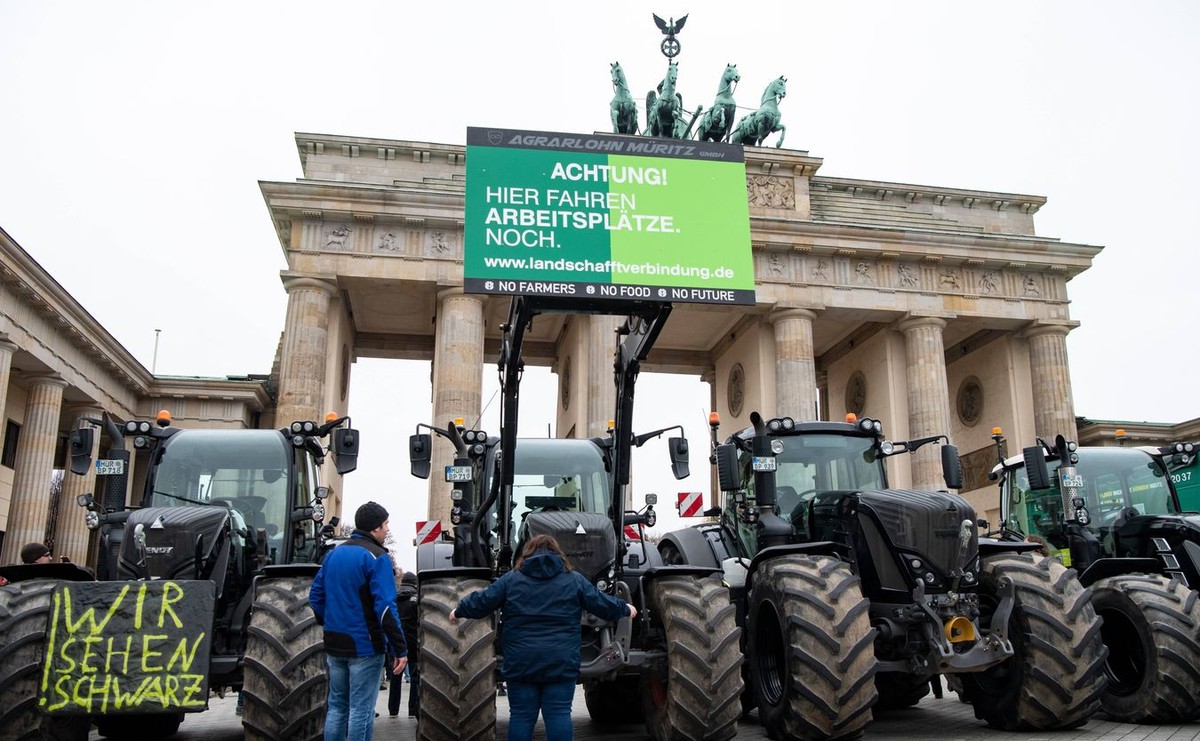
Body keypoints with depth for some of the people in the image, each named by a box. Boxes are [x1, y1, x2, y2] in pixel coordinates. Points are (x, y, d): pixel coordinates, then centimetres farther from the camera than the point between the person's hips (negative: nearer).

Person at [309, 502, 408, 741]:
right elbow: (385, 607, -19)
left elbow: (315, 597, 14)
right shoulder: (376, 557, -12)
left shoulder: (333, 554, 10)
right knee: (361, 709, 0)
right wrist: (400, 648, -17)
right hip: (364, 646, -7)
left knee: (336, 706, 15)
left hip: (335, 645, 7)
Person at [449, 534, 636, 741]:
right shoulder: (574, 580, 7)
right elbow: (603, 605, 11)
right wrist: (626, 609, 29)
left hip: (521, 662, 0)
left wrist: (458, 611, 25)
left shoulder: (511, 579, 6)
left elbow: (481, 602, 8)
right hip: (561, 662, 0)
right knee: (559, 714, 2)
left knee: (521, 715, 6)